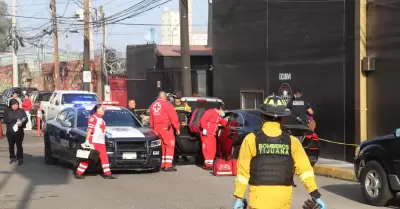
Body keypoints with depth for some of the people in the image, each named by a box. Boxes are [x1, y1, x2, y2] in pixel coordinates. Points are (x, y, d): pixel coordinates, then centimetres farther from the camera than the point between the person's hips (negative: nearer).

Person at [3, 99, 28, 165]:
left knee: (19, 145, 0)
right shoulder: (7, 111, 0)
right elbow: (5, 120, -9)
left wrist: (22, 123, -21)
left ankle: (20, 159, 7)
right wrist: (15, 120, -18)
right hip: (10, 132, 1)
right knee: (11, 145, 9)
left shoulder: (21, 111, 2)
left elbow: (26, 119, 0)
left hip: (19, 132, -1)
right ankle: (12, 158, 22)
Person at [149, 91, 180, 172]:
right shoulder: (167, 104, -7)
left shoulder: (153, 105, 15)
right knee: (170, 146, -4)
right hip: (166, 128, -7)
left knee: (161, 147, 14)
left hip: (156, 128, 7)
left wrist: (152, 128, 24)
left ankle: (161, 165, 15)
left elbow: (151, 119, 19)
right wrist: (177, 128, -5)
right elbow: (173, 117, -9)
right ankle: (168, 165, -12)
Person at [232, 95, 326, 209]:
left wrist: (239, 197, 2)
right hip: (283, 200, 2)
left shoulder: (251, 139, -5)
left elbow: (243, 172, -5)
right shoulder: (292, 142, -2)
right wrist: (316, 196, -7)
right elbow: (305, 169, -8)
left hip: (259, 199, -2)